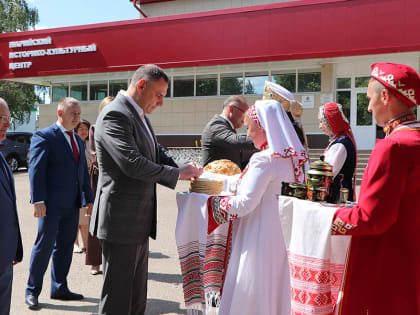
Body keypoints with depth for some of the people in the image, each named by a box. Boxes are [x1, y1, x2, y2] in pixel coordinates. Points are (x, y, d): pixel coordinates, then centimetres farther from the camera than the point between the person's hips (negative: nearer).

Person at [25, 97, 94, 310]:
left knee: (65, 246, 12)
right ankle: (32, 291, 15)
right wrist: (38, 201, -18)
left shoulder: (78, 140, 17)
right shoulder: (44, 137, -6)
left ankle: (59, 288, 24)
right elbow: (36, 170, -12)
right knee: (44, 245, -1)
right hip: (52, 204, -7)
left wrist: (88, 199, 12)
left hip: (72, 205, 7)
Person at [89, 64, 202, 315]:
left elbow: (158, 153, 19)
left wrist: (188, 172, 2)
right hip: (122, 221, -10)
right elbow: (132, 163, -27)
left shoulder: (139, 116, 14)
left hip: (140, 221, 10)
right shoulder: (115, 114, -17)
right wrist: (178, 173, -17)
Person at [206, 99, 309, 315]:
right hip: (277, 233, 9)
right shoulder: (287, 157, 6)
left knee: (250, 295, 3)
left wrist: (216, 202, -5)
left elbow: (245, 203, -20)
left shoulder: (263, 160, -19)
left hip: (259, 237, -9)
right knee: (273, 290, 19)